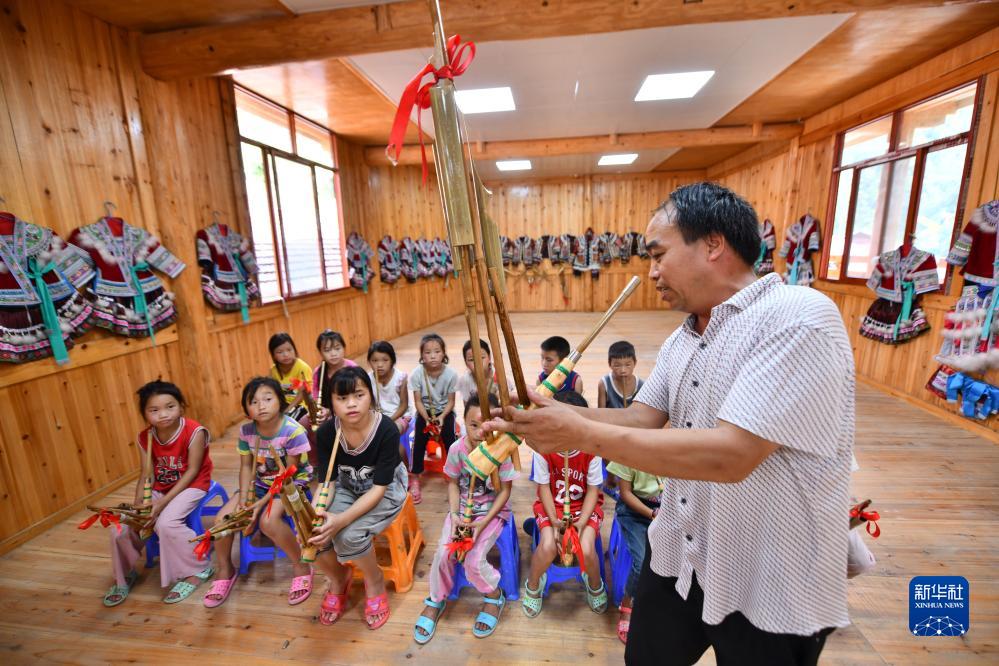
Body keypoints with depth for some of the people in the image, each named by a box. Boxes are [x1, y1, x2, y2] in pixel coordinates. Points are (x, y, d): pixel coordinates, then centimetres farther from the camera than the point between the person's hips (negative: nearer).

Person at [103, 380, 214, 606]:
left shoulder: (195, 432, -23)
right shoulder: (145, 438, -5)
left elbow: (192, 471, -20)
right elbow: (147, 474, -2)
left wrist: (162, 503, -23)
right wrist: (138, 505, -17)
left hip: (190, 486, -6)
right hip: (160, 488, 6)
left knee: (166, 523, -28)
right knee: (120, 525, -5)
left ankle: (196, 570, -6)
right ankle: (124, 575, 26)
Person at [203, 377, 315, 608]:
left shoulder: (293, 431, -27)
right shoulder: (246, 431, -10)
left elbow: (288, 473, -21)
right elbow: (246, 466, -1)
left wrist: (261, 503, -22)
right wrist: (244, 498, -14)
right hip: (260, 482, 6)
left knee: (268, 521, -29)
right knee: (223, 518, -9)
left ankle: (301, 567, -5)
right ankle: (225, 571, 22)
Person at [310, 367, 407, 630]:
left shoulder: (387, 430, -29)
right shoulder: (326, 432, -17)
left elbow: (379, 487, -25)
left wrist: (342, 520, -37)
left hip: (386, 490, -4)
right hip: (346, 489, 4)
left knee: (349, 535, -27)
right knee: (313, 535, -19)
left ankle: (375, 580, 7)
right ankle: (338, 577, 16)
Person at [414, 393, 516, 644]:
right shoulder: (457, 449, -16)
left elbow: (505, 491, -13)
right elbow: (453, 484, -2)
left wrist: (484, 522, -18)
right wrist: (455, 515, -15)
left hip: (493, 511, -2)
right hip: (462, 509, 3)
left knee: (474, 561, -17)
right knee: (443, 553, -13)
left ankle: (493, 595, 18)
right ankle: (436, 600, 18)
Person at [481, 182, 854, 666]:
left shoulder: (798, 317, -24)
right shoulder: (681, 340, 3)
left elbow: (731, 454, -32)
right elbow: (642, 417, 2)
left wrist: (584, 434, -29)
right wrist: (556, 416, -11)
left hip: (770, 586, -7)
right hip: (676, 555, 7)